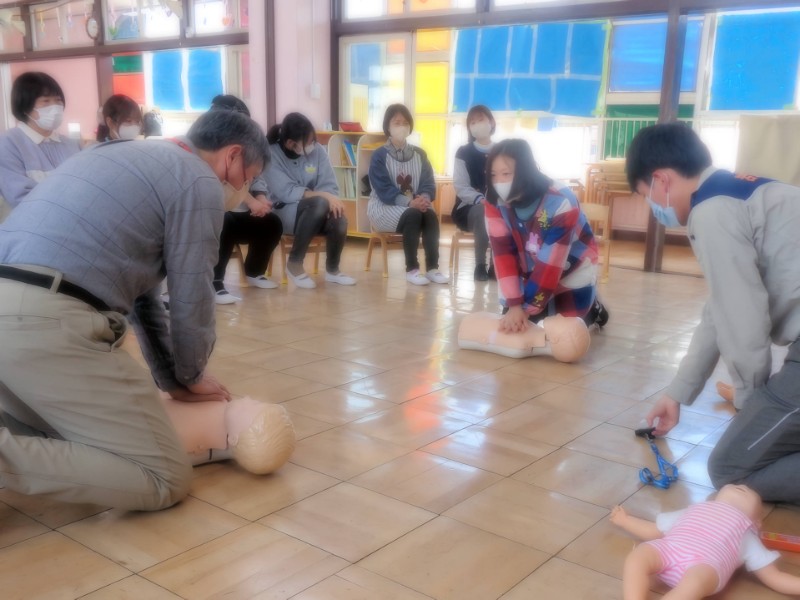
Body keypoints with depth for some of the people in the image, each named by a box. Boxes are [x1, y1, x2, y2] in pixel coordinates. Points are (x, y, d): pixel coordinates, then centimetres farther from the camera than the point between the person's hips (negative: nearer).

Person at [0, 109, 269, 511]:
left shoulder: (132, 157, 28)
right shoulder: (199, 181, 1)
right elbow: (190, 300, 2)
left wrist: (171, 379, 32)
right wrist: (191, 376, 22)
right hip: (45, 321, -9)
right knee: (166, 479, -2)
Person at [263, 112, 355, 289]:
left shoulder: (317, 150, -2)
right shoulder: (271, 155, -14)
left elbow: (330, 186, -4)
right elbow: (286, 192, -23)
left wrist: (331, 200, -27)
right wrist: (324, 196, -30)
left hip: (316, 213, 4)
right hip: (284, 212, -4)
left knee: (339, 220, -29)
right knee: (319, 203, -35)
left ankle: (332, 270, 0)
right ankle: (294, 264, -18)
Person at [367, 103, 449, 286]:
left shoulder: (419, 154, 9)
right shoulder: (379, 155, -6)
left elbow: (429, 183, 2)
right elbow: (384, 190, -16)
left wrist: (424, 198, -23)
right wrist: (409, 202, -30)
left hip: (414, 205, 4)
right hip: (385, 207, -4)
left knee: (431, 215, -28)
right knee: (412, 215, -33)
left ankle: (432, 268, -24)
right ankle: (411, 269, -26)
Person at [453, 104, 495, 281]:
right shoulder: (464, 153, 2)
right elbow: (461, 187, -7)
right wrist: (480, 199, -26)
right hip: (469, 207, -2)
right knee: (483, 211, -38)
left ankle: (496, 264, -18)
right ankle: (480, 265, -23)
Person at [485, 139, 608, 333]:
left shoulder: (560, 202, -34)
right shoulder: (495, 201, -20)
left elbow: (550, 263, -31)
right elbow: (503, 254, -23)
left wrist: (525, 307, -30)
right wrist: (515, 304, -31)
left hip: (573, 270, -4)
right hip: (532, 271, 4)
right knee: (510, 324, 1)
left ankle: (593, 309, 25)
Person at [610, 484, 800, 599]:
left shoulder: (746, 537, 31)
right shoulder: (692, 511, 39)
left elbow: (774, 578, 24)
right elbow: (654, 531, 41)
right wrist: (625, 520, 40)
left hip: (708, 563, -4)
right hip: (668, 549, 4)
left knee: (693, 583, -39)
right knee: (637, 557, -28)